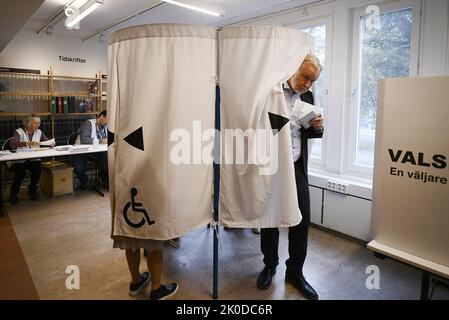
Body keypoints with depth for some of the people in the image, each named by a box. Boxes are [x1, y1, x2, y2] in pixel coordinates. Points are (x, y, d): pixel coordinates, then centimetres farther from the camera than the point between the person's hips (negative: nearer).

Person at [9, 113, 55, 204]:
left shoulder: (39, 132, 8)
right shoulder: (19, 131, -7)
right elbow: (12, 144, -23)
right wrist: (28, 143, -38)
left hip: (33, 159, 3)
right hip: (19, 160, -3)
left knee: (38, 168, -28)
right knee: (20, 172, -30)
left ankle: (32, 190, -2)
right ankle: (13, 193, -1)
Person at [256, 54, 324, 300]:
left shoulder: (308, 97, 10)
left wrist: (317, 127, -3)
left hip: (297, 167, 4)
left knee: (302, 219, 3)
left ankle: (295, 271, 22)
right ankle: (270, 265, 31)